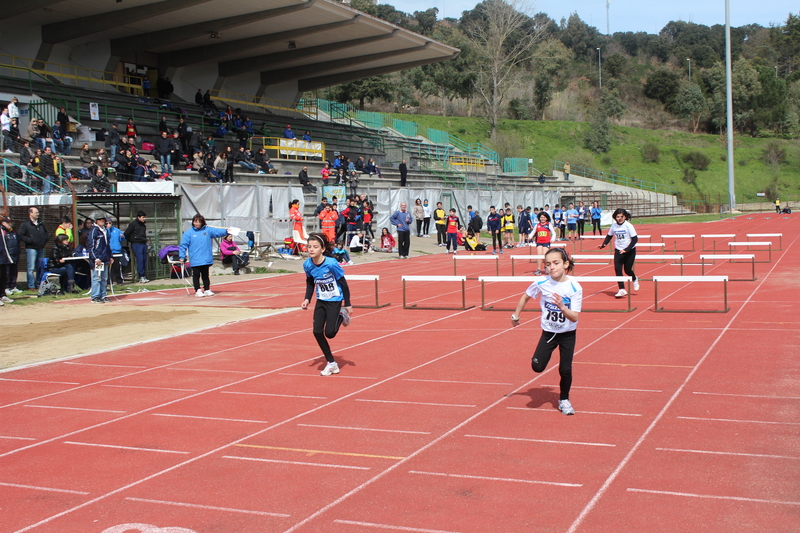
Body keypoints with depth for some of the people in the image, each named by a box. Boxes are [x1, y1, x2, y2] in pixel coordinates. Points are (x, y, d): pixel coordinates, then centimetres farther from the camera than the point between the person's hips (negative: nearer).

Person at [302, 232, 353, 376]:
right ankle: (331, 363, 10)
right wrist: (307, 299, -4)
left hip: (335, 300, -5)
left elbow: (343, 283, -15)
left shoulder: (331, 264, -26)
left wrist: (347, 304, -11)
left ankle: (341, 316, 24)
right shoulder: (307, 265, -10)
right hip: (321, 301, 5)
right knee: (317, 332, -5)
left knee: (329, 333, -9)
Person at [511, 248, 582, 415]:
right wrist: (516, 315, 11)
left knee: (565, 369, -4)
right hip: (548, 332, 1)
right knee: (537, 367, -12)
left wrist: (562, 307, -39)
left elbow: (574, 318, -21)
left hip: (567, 334, -1)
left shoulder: (575, 288, -19)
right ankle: (541, 357, 25)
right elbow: (525, 296, 7)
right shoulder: (541, 284, -14)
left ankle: (564, 400, 21)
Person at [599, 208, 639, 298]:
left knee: (627, 270, 2)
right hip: (618, 250, 4)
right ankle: (622, 290, -7)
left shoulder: (628, 226, -16)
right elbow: (609, 236, 13)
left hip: (630, 251, -3)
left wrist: (626, 249, -25)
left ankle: (635, 279, 38)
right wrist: (603, 244, -5)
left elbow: (635, 239, -16)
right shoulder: (614, 226, -2)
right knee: (617, 269, -11)